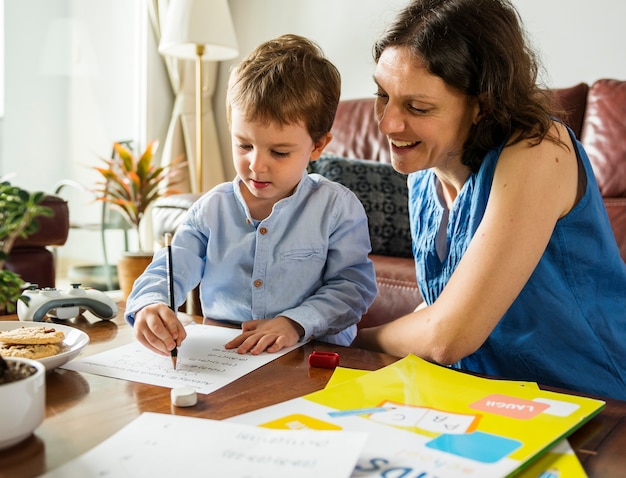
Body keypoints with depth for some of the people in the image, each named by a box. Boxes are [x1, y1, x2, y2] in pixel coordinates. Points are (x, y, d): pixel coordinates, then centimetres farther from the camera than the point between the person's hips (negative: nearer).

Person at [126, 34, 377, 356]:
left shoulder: (337, 208, -4)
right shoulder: (212, 209, 5)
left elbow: (353, 285, -5)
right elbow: (168, 271, 0)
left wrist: (297, 321, -19)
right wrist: (150, 305, -23)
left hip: (312, 358, -1)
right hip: (220, 358, 2)